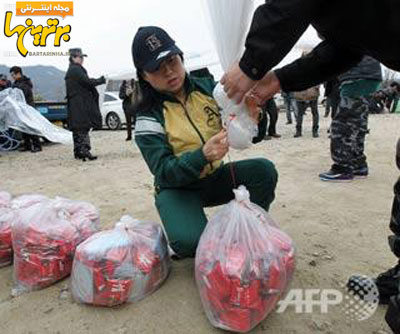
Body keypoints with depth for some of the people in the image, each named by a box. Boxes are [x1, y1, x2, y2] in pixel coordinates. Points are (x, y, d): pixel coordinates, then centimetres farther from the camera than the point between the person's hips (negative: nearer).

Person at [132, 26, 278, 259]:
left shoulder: (207, 87, -2)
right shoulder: (149, 117, -12)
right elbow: (163, 172, -20)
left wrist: (251, 116, -29)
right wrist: (203, 155, -38)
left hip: (215, 177, 4)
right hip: (177, 188, -3)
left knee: (264, 169, -21)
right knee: (190, 241, -31)